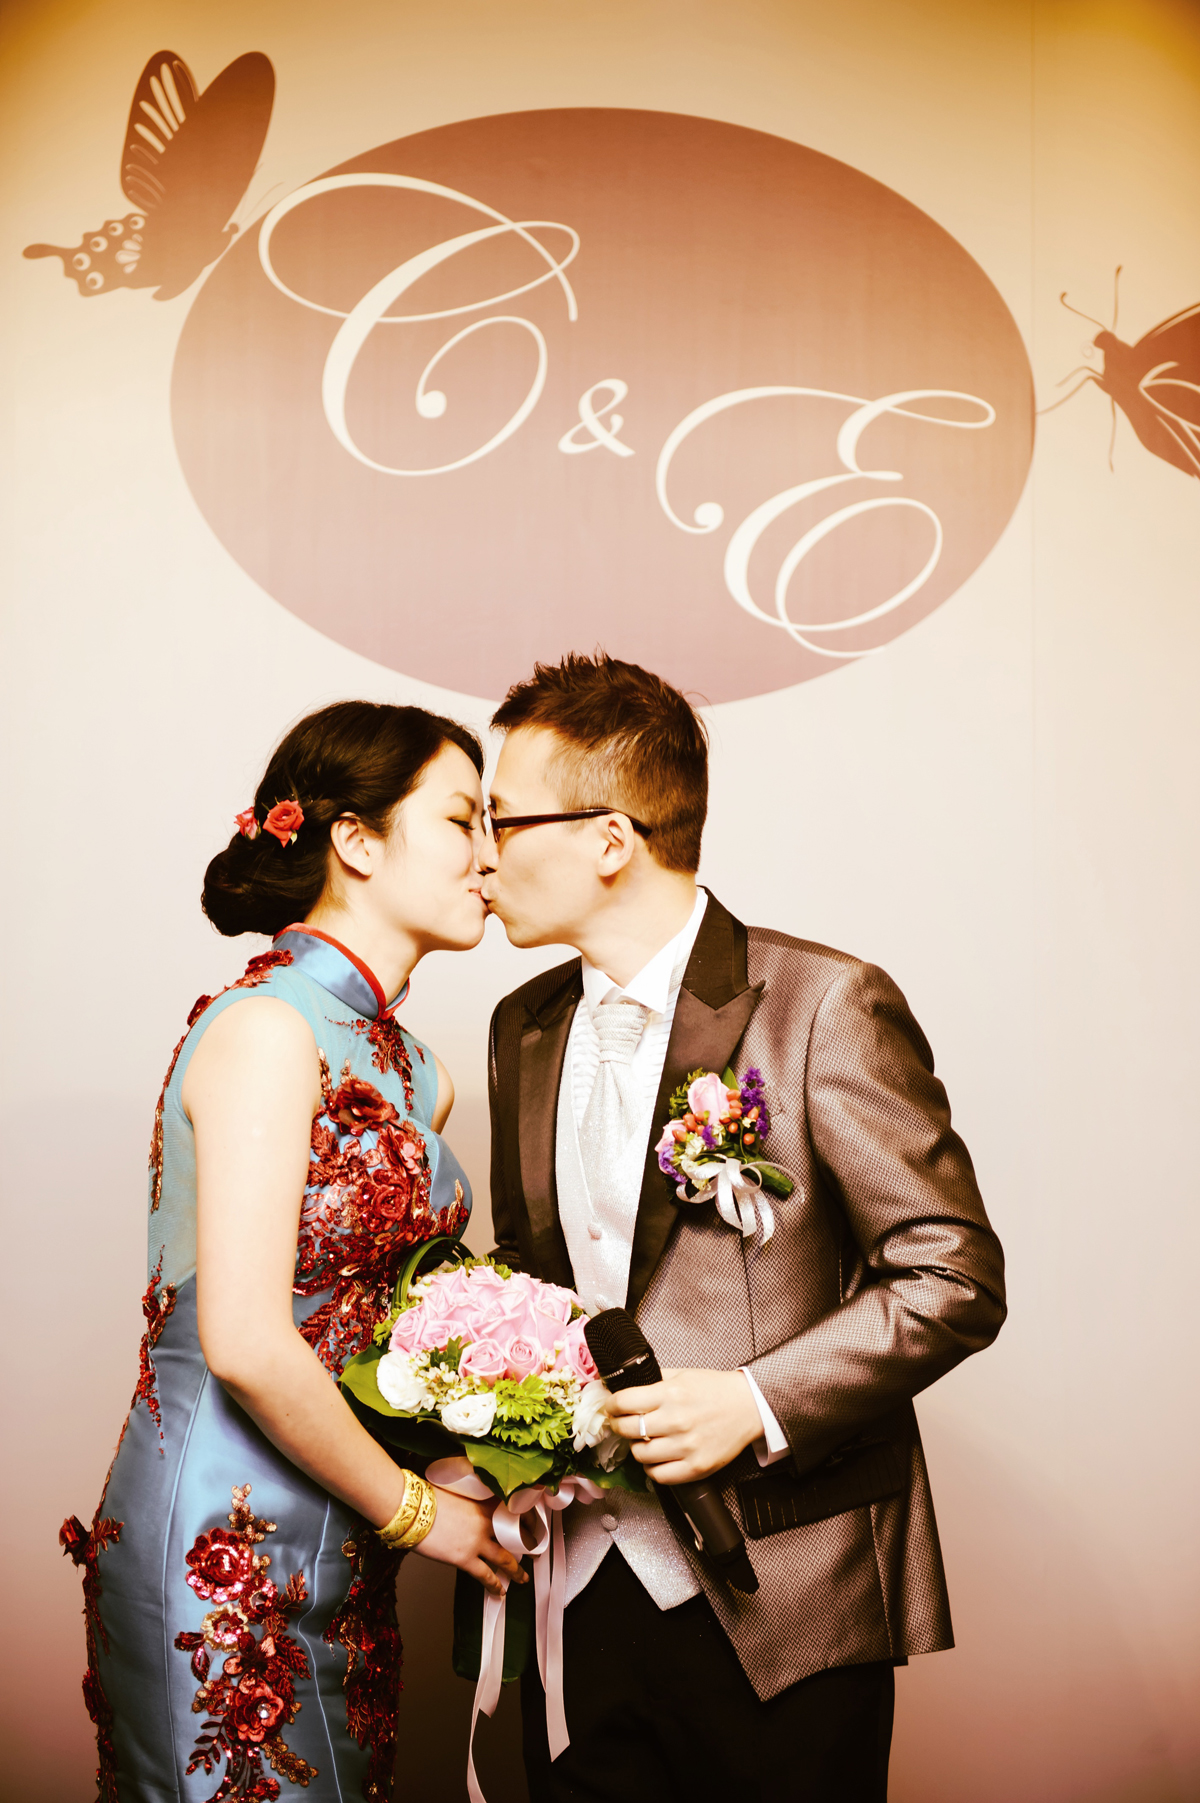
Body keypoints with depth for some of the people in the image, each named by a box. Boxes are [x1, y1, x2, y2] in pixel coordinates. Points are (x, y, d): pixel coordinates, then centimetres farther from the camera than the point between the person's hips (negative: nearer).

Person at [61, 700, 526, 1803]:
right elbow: (245, 1342, -23)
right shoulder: (266, 1029, -17)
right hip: (222, 1546, -8)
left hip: (339, 1557, 8)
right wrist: (412, 1508, -11)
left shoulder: (412, 1071, 10)